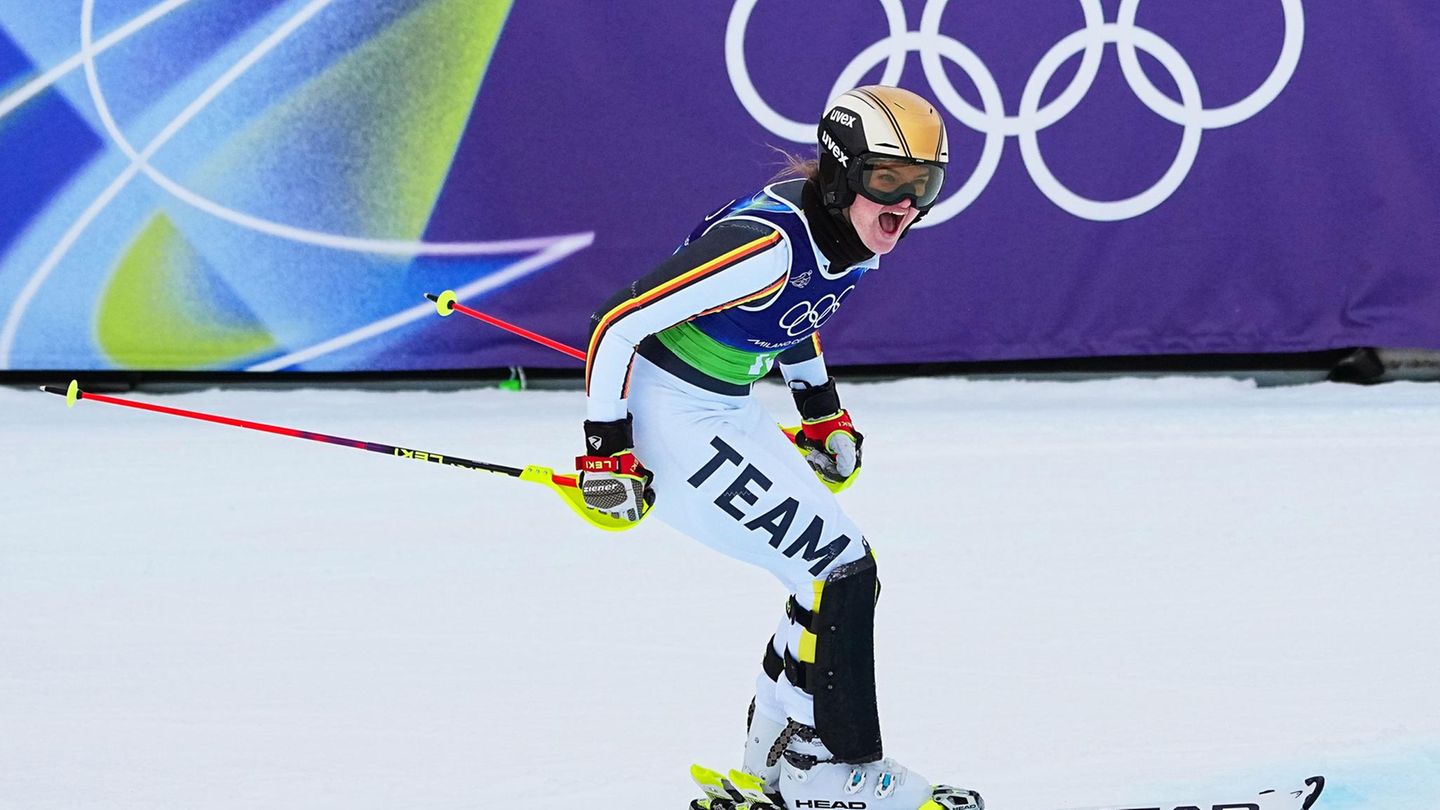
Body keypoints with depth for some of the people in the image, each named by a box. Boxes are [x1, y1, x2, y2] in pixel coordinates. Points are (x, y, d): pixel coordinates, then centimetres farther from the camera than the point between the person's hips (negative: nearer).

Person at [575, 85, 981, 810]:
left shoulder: (854, 235, -2)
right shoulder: (768, 243, -29)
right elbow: (618, 323, -25)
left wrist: (824, 414, 22)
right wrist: (607, 451, -20)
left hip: (727, 409, 9)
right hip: (669, 417, -9)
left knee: (844, 573, 11)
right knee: (840, 572, -12)